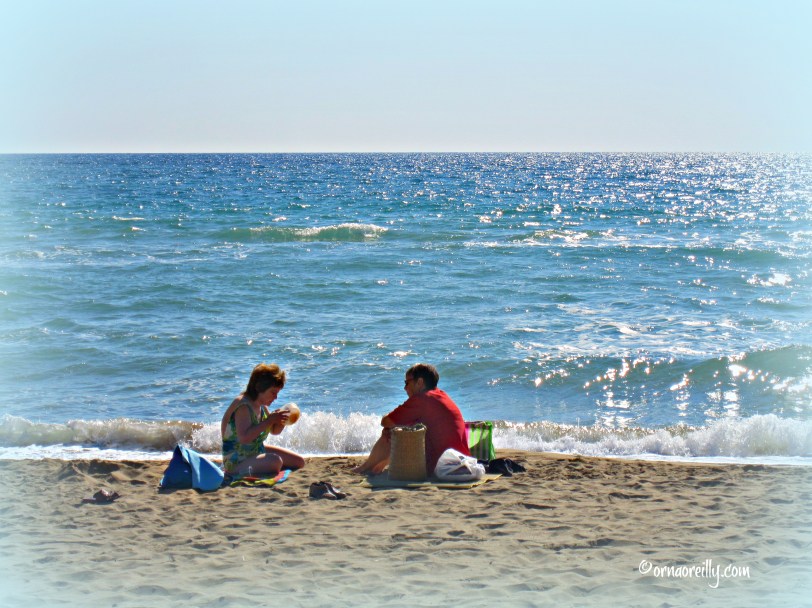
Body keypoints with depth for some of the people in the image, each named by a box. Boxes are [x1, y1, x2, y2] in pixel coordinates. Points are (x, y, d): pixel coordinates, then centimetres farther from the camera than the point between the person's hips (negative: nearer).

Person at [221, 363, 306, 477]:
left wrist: (280, 420, -5)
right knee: (275, 461, -36)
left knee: (299, 462, 7)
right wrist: (269, 420, -30)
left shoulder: (261, 405, 5)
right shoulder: (243, 406, -22)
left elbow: (274, 431, 19)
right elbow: (244, 438, -36)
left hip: (258, 452, 10)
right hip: (237, 462, -10)